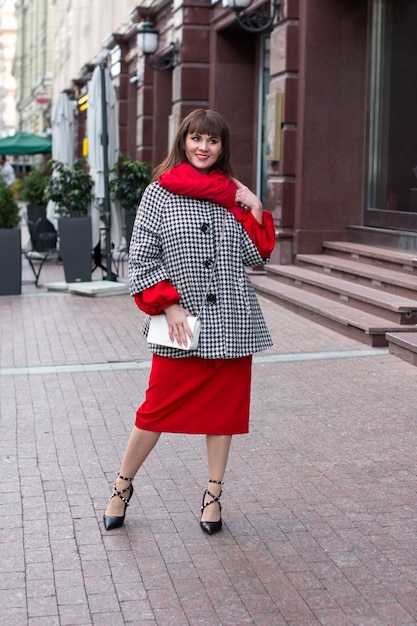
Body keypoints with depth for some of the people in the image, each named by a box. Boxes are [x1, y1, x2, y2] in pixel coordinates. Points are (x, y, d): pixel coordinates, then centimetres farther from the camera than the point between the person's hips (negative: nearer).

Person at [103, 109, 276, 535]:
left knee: (223, 407, 9)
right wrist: (168, 306, -12)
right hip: (182, 325, -3)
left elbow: (257, 256, 8)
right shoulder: (160, 193, -1)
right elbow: (141, 259, -3)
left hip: (231, 324, 4)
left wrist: (253, 208, -3)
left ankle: (213, 495, 24)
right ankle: (122, 487, 22)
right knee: (157, 408, 1)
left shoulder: (233, 195, 10)